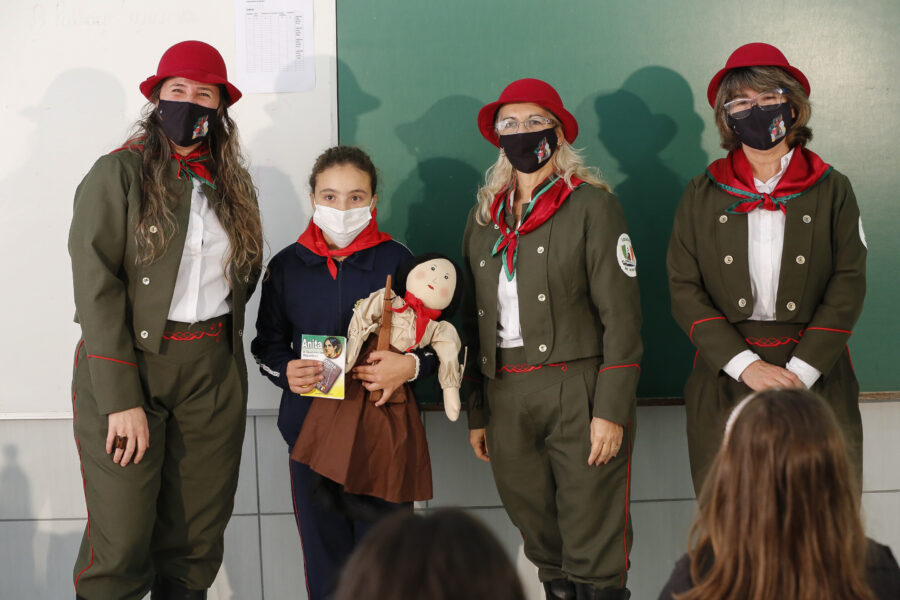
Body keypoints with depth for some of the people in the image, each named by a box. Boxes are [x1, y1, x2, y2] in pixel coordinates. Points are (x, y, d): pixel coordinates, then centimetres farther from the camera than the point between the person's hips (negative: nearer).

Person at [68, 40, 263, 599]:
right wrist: (121, 399, -18)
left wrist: (215, 336, 9)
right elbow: (96, 285, -12)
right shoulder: (118, 173, -5)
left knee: (198, 530, 10)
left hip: (214, 370, 5)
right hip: (129, 362, -5)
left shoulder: (233, 182, 11)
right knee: (121, 538, -5)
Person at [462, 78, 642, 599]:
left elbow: (621, 315, -8)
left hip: (580, 394, -5)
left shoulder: (592, 206, -1)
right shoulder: (485, 217, 15)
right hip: (506, 398, 5)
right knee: (541, 541, 12)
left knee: (594, 555, -3)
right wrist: (477, 413, 14)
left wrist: (611, 410, -15)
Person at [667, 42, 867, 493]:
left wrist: (800, 372, -11)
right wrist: (746, 366, -11)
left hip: (815, 375, 0)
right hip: (724, 377, 0)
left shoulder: (832, 190, 6)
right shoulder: (701, 195, 7)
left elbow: (848, 287, 0)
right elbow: (684, 290, 1)